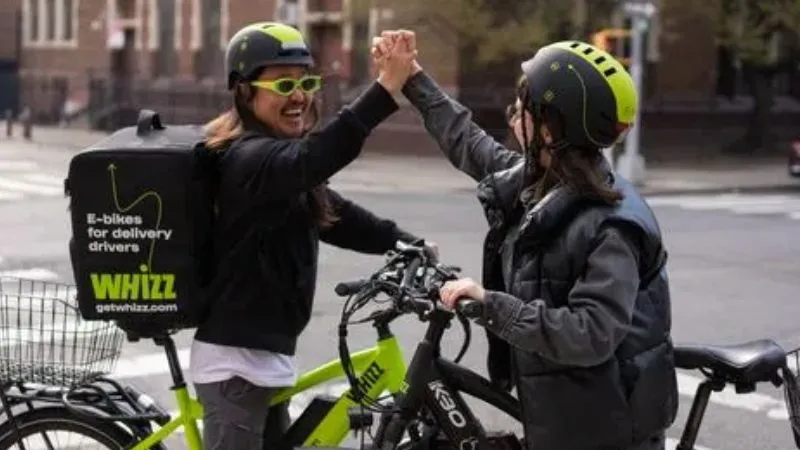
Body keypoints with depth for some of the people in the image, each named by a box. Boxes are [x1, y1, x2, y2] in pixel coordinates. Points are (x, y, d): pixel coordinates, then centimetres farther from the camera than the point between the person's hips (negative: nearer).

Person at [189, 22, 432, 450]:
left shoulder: (273, 157, 13)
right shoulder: (249, 158, -20)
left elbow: (335, 214, 14)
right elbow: (309, 160, -41)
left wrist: (407, 244, 3)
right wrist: (385, 88, -50)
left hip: (265, 354, 10)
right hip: (236, 359, -10)